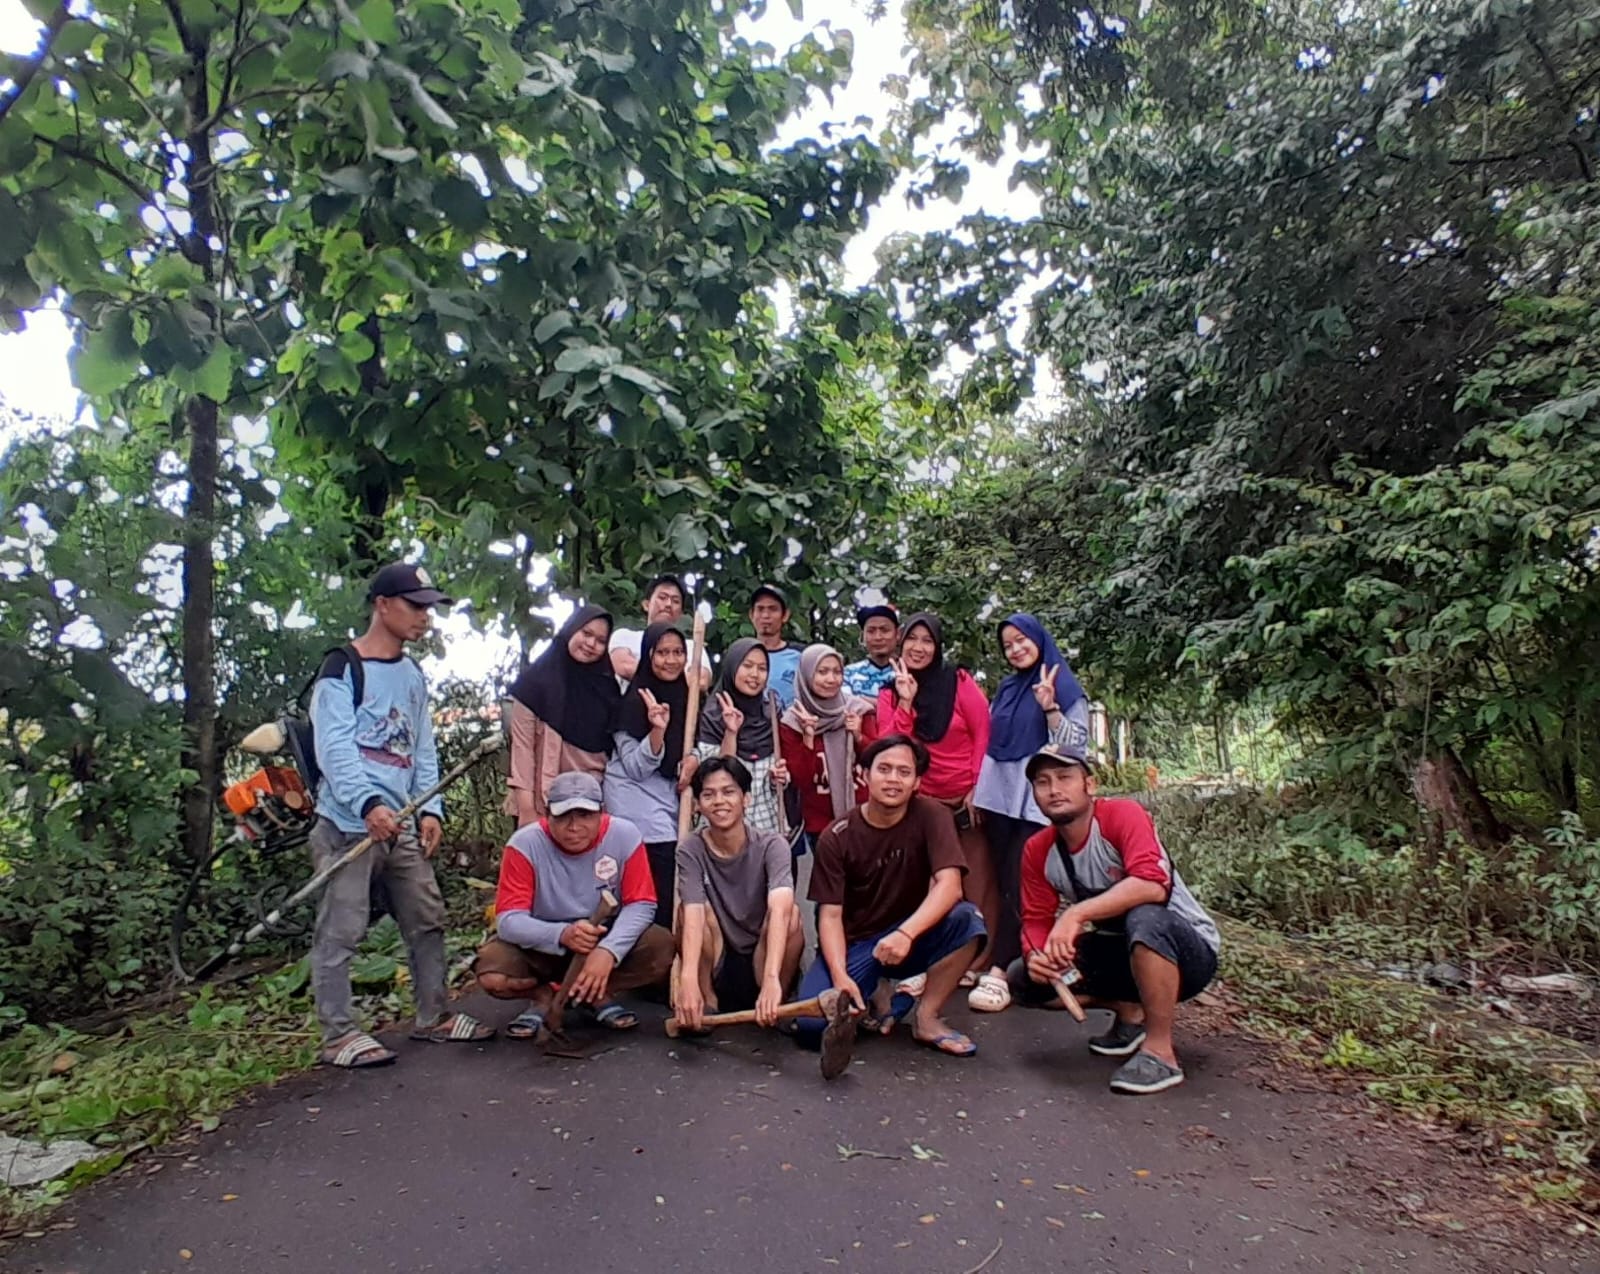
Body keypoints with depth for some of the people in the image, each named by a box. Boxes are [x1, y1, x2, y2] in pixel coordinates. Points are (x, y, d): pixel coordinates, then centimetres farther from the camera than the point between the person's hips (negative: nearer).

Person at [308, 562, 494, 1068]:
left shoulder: (413, 675, 16)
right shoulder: (342, 669, -7)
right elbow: (334, 747, -16)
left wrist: (430, 808, 5)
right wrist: (369, 804, -28)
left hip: (400, 825, 8)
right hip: (349, 823, -7)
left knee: (428, 920, 12)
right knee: (340, 932, -1)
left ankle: (435, 1016, 25)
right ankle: (339, 1035, 11)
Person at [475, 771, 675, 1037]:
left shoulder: (625, 835, -18)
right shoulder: (525, 844, -21)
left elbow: (641, 904, -16)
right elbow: (508, 920, -24)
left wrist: (609, 950, -35)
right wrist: (561, 934, -43)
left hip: (606, 940, 1)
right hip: (542, 946, -1)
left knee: (661, 948, -26)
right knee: (492, 974, -29)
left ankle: (598, 993, 0)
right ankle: (544, 996, 3)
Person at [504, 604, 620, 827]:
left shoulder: (605, 686, 11)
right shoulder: (536, 680, 0)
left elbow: (613, 748, 11)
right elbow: (522, 747, -5)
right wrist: (526, 809, -12)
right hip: (544, 806, -3)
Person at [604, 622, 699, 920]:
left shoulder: (685, 696, 7)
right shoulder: (634, 700, -13)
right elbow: (636, 768, -14)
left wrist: (693, 758, -4)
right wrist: (657, 729, -30)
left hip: (670, 800, 7)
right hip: (638, 804, -6)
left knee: (673, 893, 5)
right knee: (661, 896, -11)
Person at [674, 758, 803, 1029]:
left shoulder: (772, 846, -16)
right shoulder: (691, 850, -11)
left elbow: (779, 910, -33)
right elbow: (693, 916, -26)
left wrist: (771, 979, -49)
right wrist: (688, 981, -44)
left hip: (761, 962, -1)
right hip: (715, 968, 1)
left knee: (791, 912, -28)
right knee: (703, 910, -26)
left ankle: (775, 1005, -8)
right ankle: (708, 1003, -7)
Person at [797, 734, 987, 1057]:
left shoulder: (931, 816, -12)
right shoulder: (836, 838, -10)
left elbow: (949, 885, -25)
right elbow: (830, 914, -11)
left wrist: (905, 934, -40)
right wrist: (840, 976, -28)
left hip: (910, 939, 0)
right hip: (853, 944, 0)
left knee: (966, 919, -29)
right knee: (813, 1023, -25)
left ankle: (927, 1017, -9)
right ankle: (875, 994, 7)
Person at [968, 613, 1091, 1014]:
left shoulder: (1065, 687, 1)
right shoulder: (1006, 689, 17)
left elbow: (1076, 744, -7)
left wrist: (1049, 707, -18)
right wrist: (977, 786, 16)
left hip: (1036, 800, -5)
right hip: (999, 796, 6)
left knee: (1018, 883, -11)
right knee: (1003, 881, 3)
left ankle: (999, 971, -12)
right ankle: (1013, 962, 11)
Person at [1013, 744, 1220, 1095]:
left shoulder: (1123, 815, -23)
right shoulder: (1037, 851, -5)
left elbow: (1152, 885, -39)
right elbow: (1036, 920, -2)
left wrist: (1076, 913, -44)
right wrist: (1036, 955, -25)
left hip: (1190, 950, -6)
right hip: (1118, 953, 6)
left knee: (1145, 918, -40)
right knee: (1023, 977, -8)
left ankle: (1160, 1052, -19)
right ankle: (1130, 1012, 12)